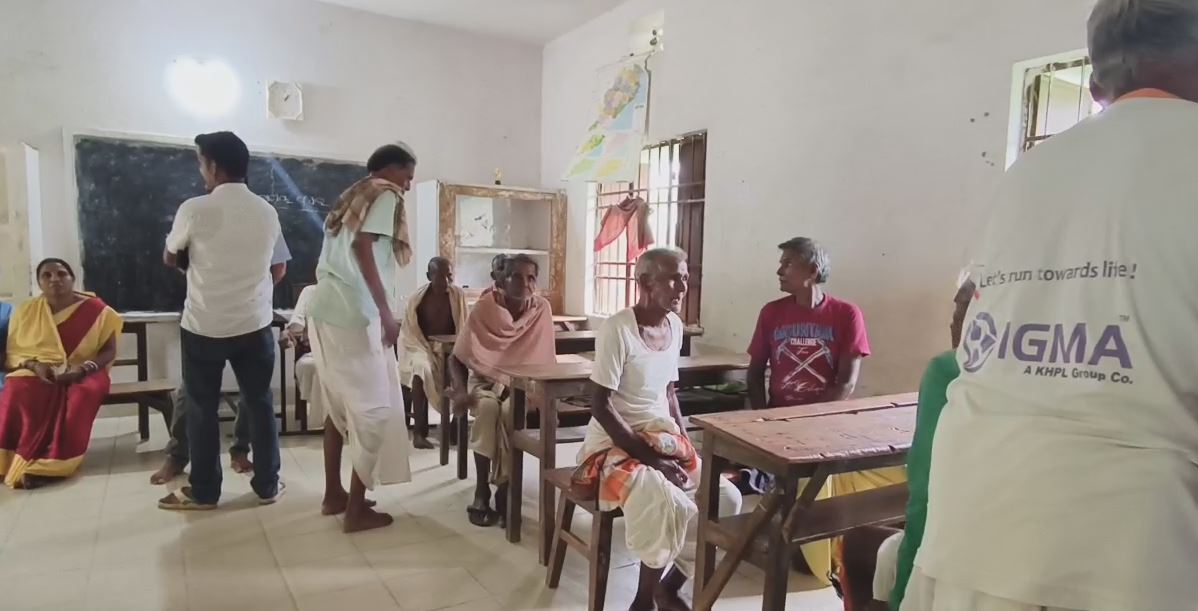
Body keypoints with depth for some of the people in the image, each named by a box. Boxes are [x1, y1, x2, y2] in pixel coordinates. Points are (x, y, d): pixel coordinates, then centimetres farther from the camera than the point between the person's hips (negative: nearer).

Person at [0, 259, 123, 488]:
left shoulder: (96, 309, -1)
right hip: (37, 373, 2)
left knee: (86, 393, -36)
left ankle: (47, 466, -34)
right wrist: (34, 364, -15)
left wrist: (82, 368, -18)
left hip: (82, 373, -2)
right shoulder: (26, 311, 5)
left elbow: (109, 351, -1)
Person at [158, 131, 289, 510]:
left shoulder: (195, 209, -10)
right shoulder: (267, 212, 1)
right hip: (255, 324, 3)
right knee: (260, 404, 10)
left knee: (201, 408, 10)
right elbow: (279, 270, 11)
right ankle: (267, 485, 18)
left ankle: (203, 492, 19)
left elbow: (170, 260, 7)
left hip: (203, 326, -3)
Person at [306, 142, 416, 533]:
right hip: (352, 313, -9)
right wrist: (386, 311, -18)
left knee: (340, 404, 16)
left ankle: (333, 494, 24)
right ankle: (357, 508, 3)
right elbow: (364, 249, -15)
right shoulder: (385, 194, -2)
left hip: (326, 308, 9)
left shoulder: (353, 196, 25)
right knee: (374, 407, -2)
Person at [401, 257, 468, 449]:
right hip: (422, 349, -2)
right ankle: (419, 431, -30)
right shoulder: (417, 298, -9)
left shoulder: (459, 295, -3)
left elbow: (463, 329, 2)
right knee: (423, 368, -35)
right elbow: (409, 333, -7)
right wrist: (428, 351, -19)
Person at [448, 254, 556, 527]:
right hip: (483, 379, 0)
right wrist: (461, 391, -21)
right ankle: (481, 491, -22)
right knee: (487, 407, -33)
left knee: (510, 411, -32)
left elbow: (545, 360, -2)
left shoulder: (542, 308, -8)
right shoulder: (484, 308, -12)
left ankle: (504, 487, -16)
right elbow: (457, 358, -6)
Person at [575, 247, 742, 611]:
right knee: (667, 504, -32)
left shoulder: (675, 325, 4)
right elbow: (600, 406, -19)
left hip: (665, 438, 7)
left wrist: (687, 444, 2)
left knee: (727, 499, -8)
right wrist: (650, 457, -20)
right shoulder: (617, 329, -19)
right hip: (617, 445, -7)